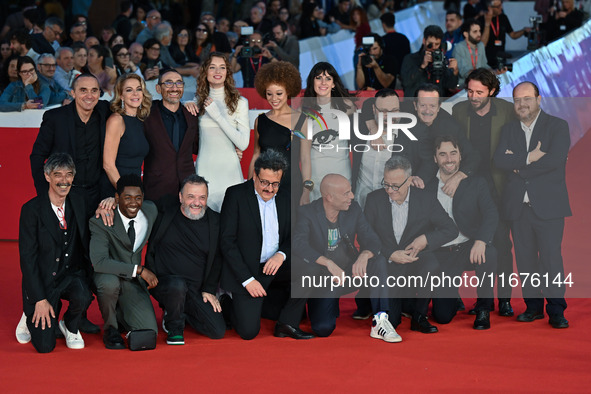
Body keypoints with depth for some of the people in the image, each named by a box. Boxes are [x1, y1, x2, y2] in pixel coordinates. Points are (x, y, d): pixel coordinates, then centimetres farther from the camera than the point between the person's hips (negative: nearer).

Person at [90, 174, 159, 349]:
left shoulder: (151, 210, -4)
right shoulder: (101, 222, -21)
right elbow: (99, 262, -31)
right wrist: (139, 269, -33)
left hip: (134, 283, 4)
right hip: (109, 277, -4)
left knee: (149, 332, -13)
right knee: (110, 282, -40)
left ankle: (120, 314, 21)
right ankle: (110, 327, -10)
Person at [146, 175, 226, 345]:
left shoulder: (214, 221, 3)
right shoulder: (165, 209, -3)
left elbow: (217, 259, 12)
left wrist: (209, 290, 5)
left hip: (196, 291, 3)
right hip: (163, 281, -3)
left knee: (218, 331, -10)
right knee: (177, 285, -39)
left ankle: (178, 313, 19)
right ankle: (174, 326, -7)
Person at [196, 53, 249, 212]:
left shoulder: (239, 102, 0)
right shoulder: (199, 101, 8)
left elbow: (243, 144, -8)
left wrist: (217, 115, -12)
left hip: (228, 169, -2)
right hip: (204, 168, 2)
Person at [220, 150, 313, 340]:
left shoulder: (284, 199, 8)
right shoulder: (236, 195, -7)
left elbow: (293, 237, 11)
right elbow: (227, 241, -11)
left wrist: (282, 254, -14)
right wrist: (247, 280, -17)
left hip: (276, 266, 5)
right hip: (246, 270, -5)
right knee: (249, 331, -15)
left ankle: (287, 322, -8)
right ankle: (226, 303, 18)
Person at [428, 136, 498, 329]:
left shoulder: (476, 183, 3)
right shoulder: (427, 186, 7)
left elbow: (491, 214, -13)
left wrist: (481, 241, -30)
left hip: (470, 248, 0)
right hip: (441, 254, 1)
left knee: (489, 253, -38)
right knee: (442, 317, -12)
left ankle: (483, 309, -12)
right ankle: (453, 298, 30)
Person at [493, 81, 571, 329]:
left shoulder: (557, 126, 2)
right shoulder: (508, 130, 14)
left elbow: (555, 159, -13)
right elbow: (499, 160, -2)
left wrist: (518, 166, -8)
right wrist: (529, 158, -15)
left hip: (548, 204, -4)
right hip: (518, 205, 4)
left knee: (551, 257, -6)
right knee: (525, 259, 6)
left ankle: (556, 311, 0)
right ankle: (533, 306, 16)